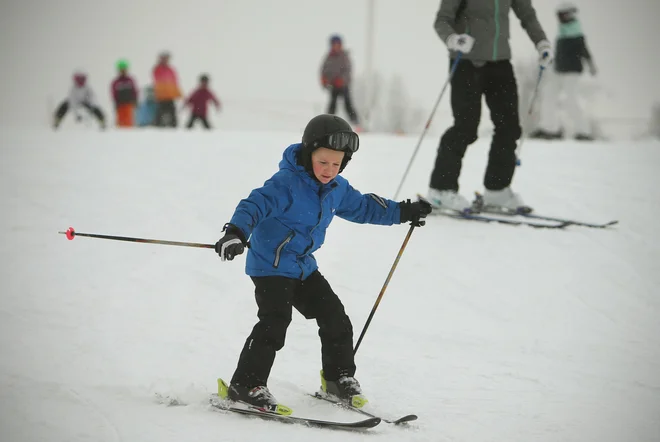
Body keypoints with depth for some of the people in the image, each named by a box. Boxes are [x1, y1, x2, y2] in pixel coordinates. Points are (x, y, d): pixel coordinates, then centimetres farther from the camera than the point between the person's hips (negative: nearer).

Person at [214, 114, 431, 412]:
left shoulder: (337, 188, 4)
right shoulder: (286, 183, -21)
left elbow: (362, 207, 21)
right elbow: (256, 204, -30)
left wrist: (403, 212, 23)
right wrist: (236, 233, -48)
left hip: (303, 266, 8)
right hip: (270, 266, -8)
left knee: (334, 318, 9)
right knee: (274, 322, -20)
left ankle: (339, 377, 28)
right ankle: (245, 385, -13)